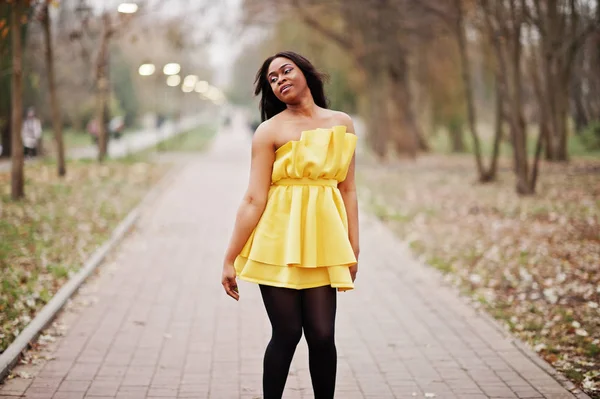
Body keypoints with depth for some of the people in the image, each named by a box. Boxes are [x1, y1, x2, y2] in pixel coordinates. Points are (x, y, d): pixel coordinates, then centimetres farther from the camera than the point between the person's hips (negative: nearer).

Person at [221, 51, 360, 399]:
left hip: (322, 241, 3)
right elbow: (254, 199, -5)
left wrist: (353, 248, 9)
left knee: (322, 334, -2)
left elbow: (348, 189, 12)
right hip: (279, 241, -3)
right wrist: (230, 259, -9)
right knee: (287, 334, -2)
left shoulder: (342, 123, 9)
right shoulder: (270, 131, -2)